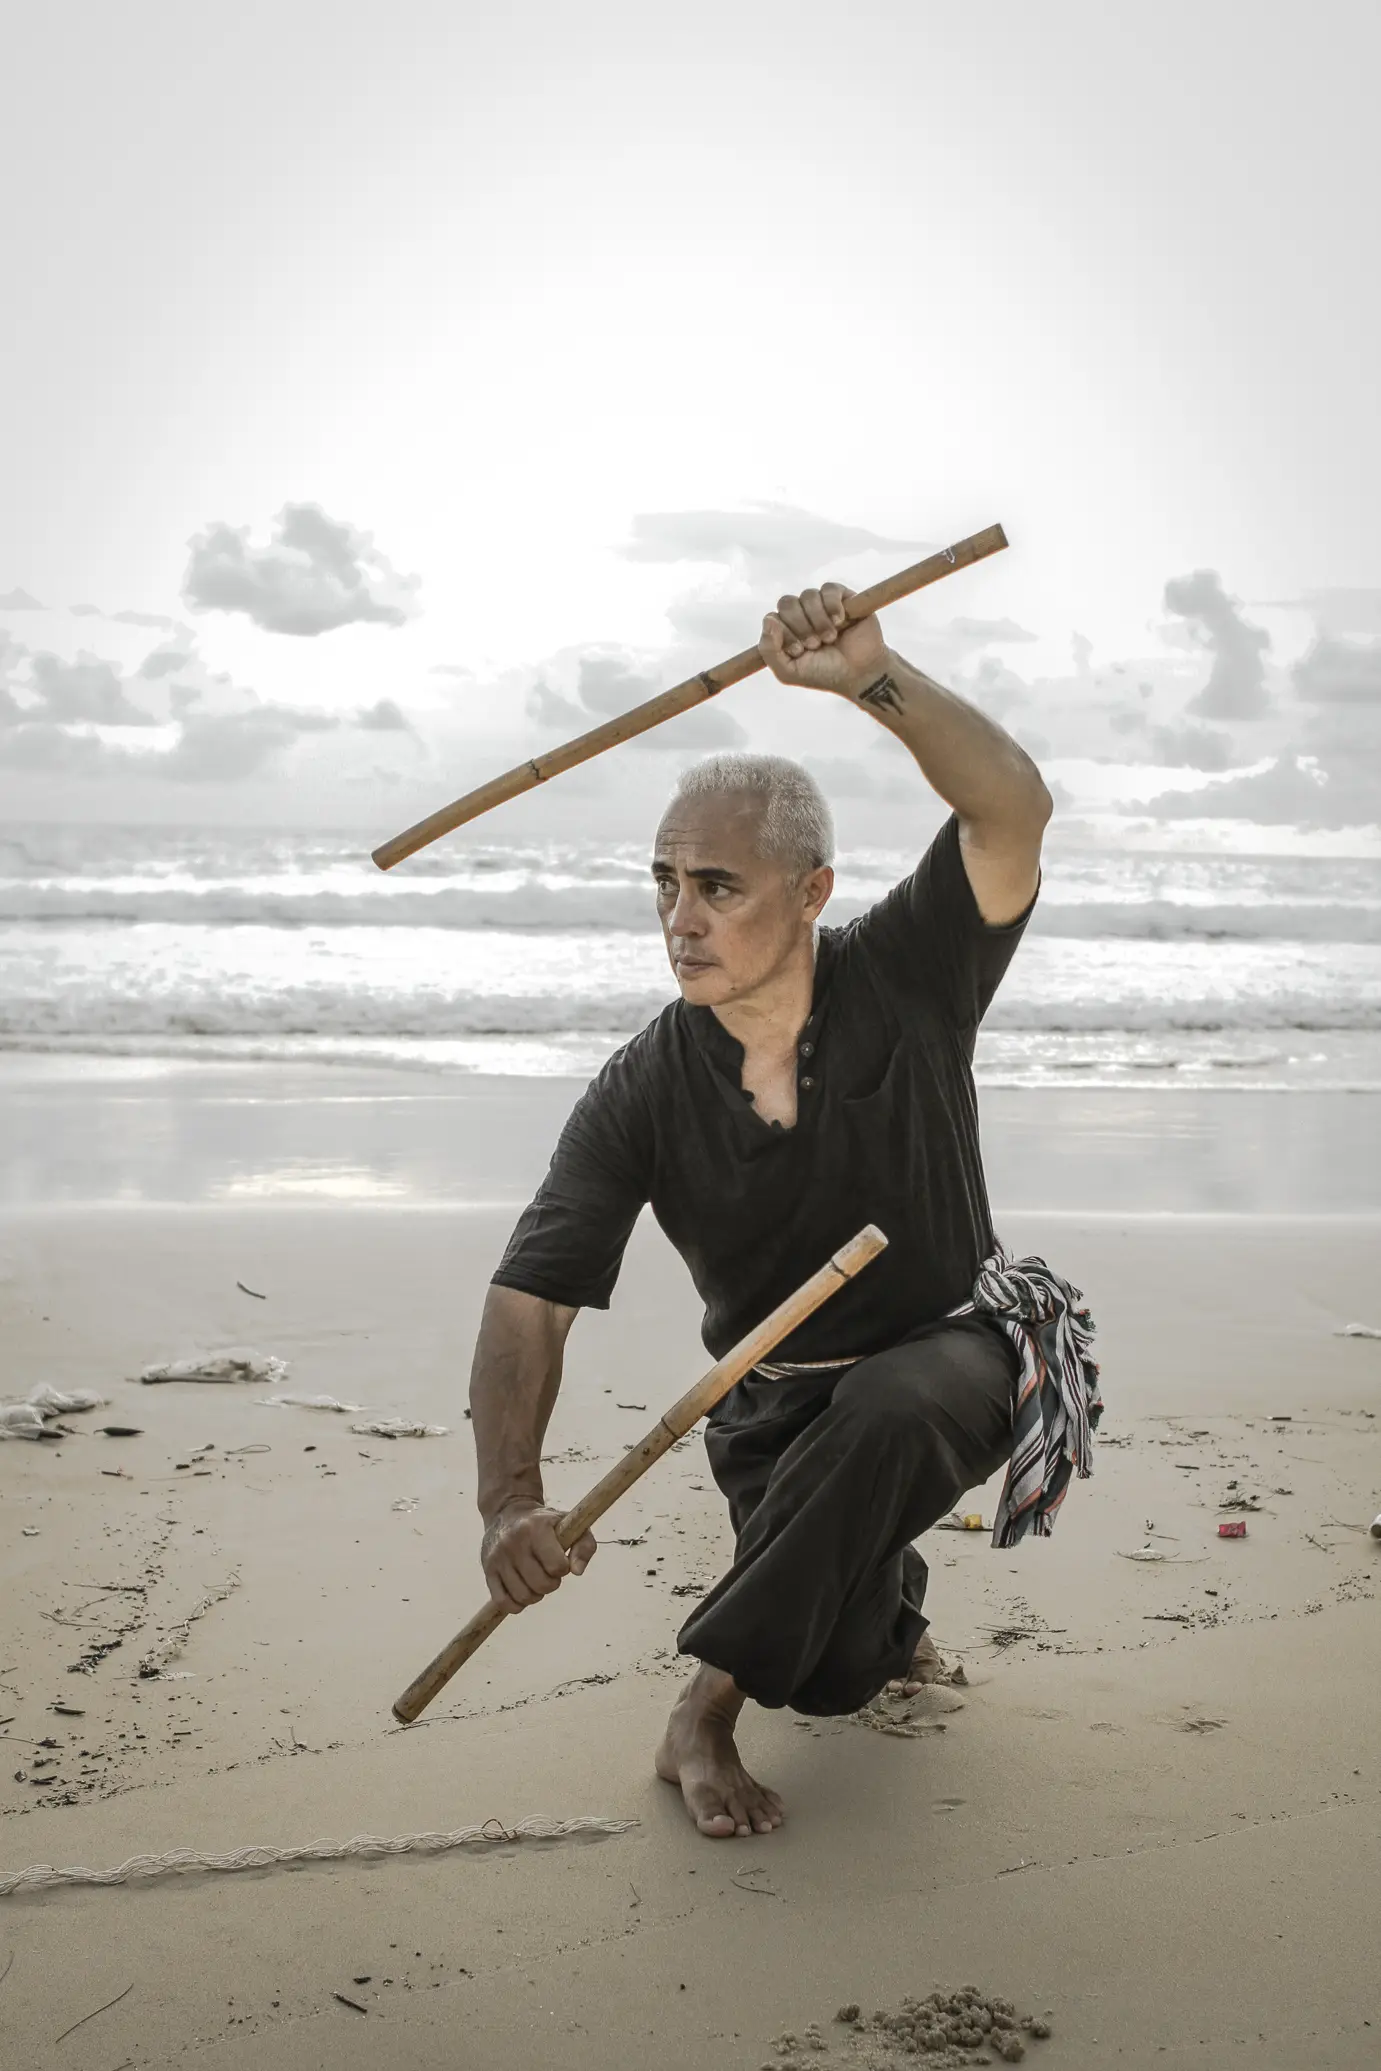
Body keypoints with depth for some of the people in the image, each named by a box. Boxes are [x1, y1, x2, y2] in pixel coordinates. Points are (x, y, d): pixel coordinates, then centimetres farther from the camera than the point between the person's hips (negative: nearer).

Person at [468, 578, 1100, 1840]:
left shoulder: (904, 985, -17)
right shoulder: (643, 1096, -16)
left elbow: (1014, 810, -34)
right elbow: (531, 1297, -20)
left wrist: (872, 677, -50)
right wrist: (510, 1493, -37)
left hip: (957, 1352, -2)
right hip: (783, 1400, 2)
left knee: (882, 1414, -38)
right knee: (835, 1677, -10)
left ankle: (706, 1712, -22)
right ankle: (887, 1597, 30)